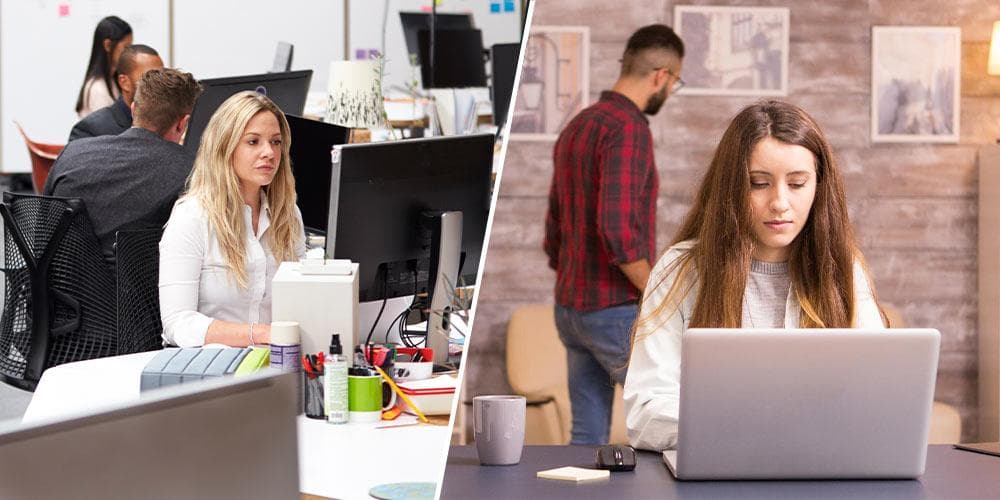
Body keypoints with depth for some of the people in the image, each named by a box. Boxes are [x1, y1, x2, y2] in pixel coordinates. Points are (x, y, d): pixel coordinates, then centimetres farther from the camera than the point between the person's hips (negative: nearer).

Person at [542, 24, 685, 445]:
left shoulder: (576, 128, 13)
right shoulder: (628, 128, -17)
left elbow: (555, 234, 18)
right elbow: (618, 231, -27)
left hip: (573, 310, 9)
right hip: (618, 313, -9)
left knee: (588, 436, 11)